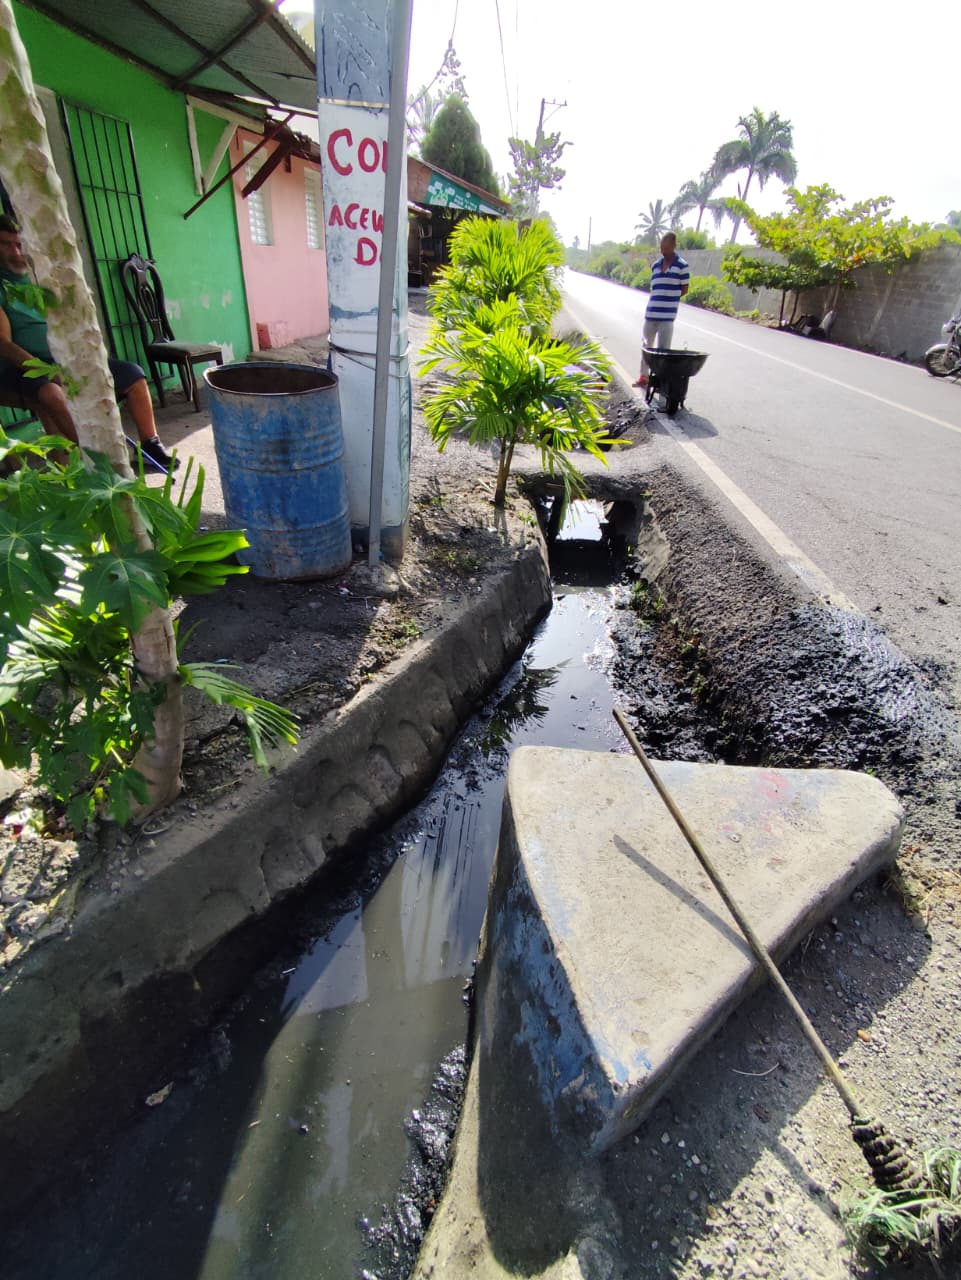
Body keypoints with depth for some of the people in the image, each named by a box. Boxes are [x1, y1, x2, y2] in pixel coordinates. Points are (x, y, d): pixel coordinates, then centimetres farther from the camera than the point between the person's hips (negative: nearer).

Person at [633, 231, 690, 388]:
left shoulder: (682, 266, -4)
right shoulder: (655, 265, 11)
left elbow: (684, 289, 0)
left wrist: (669, 299, -3)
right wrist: (660, 300, 7)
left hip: (667, 315, -5)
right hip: (651, 312, 5)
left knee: (663, 349, -2)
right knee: (647, 346, 13)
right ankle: (644, 376, 26)